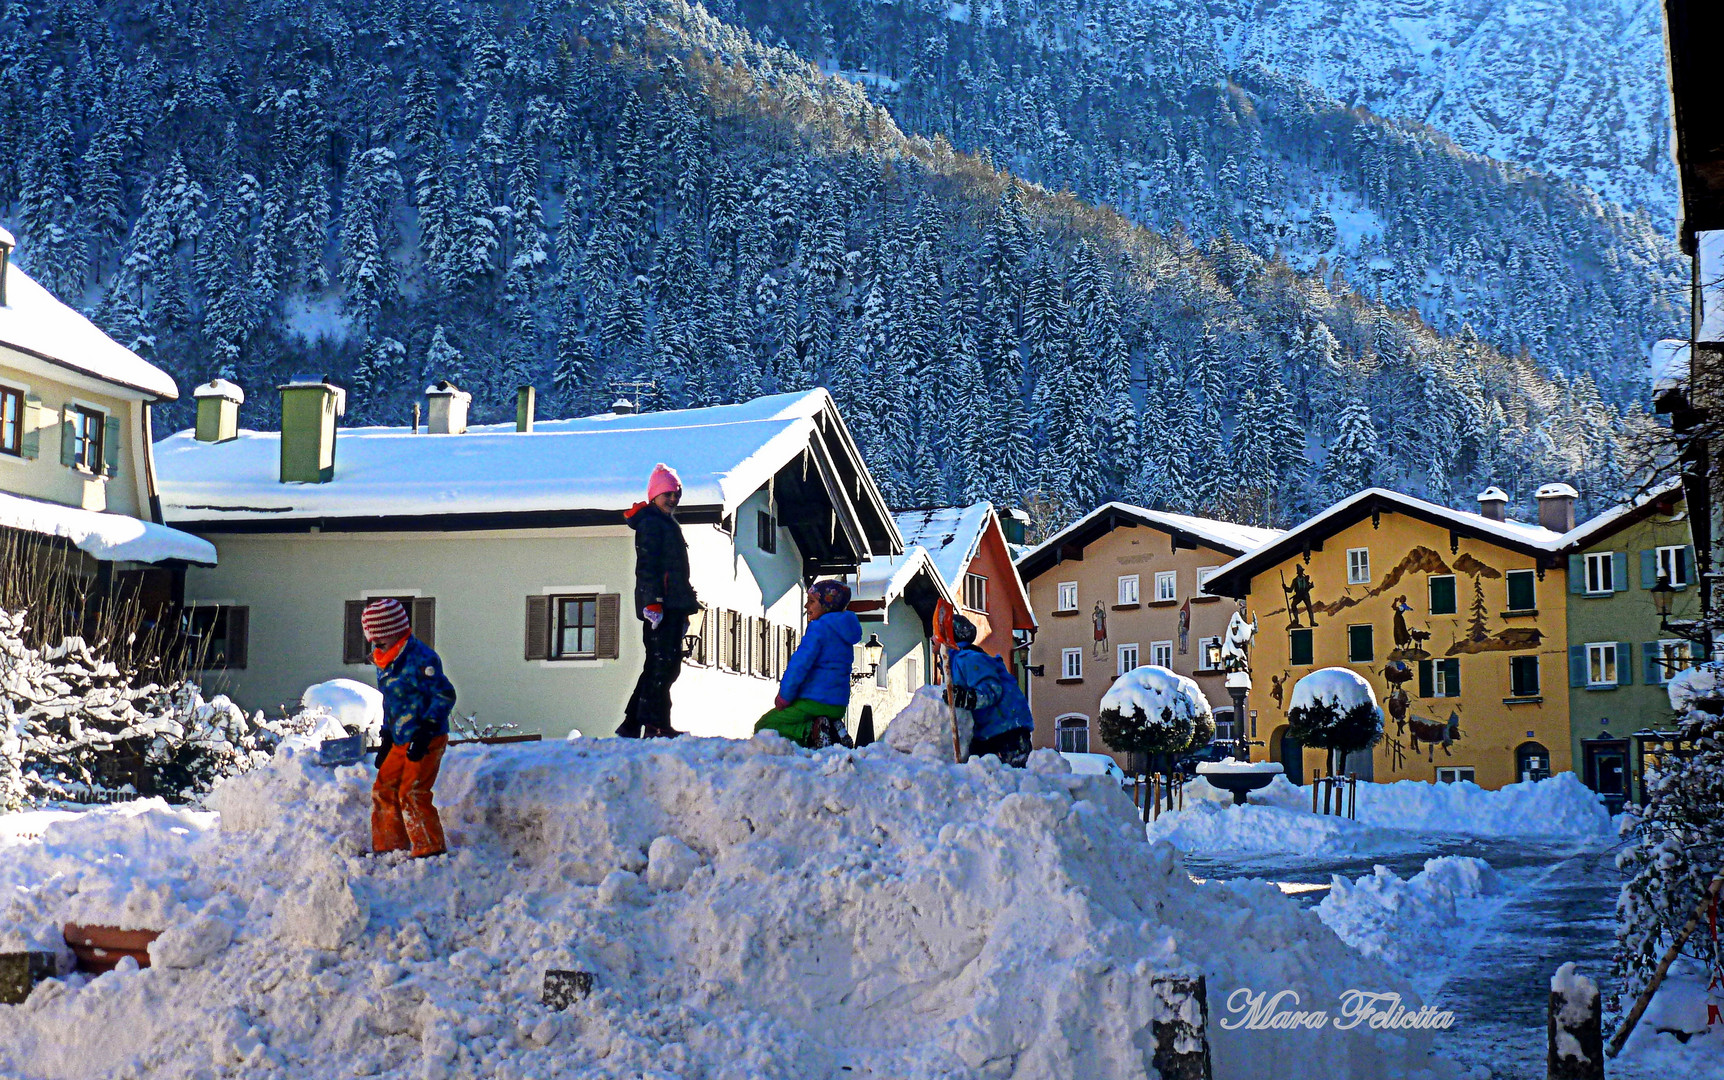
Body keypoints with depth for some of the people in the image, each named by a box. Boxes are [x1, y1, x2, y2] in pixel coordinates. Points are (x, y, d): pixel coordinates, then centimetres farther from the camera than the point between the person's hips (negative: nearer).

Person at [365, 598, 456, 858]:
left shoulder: (420, 657, -17)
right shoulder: (384, 663, 12)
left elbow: (445, 695, -18)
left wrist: (425, 731, -22)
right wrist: (386, 740, 22)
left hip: (427, 741, -9)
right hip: (401, 741, 9)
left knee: (412, 793, -12)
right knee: (384, 789, 11)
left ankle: (431, 849, -2)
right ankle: (389, 846, 23)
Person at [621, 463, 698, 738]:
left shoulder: (668, 523, 25)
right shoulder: (651, 522, -6)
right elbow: (647, 565, -16)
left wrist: (684, 608, 25)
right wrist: (653, 601, -24)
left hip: (672, 605, 10)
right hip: (661, 604, -10)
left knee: (660, 665, 11)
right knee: (663, 664, -12)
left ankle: (632, 724, 14)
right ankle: (655, 725, -13)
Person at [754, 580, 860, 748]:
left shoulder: (818, 627, -11)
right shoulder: (844, 631, 16)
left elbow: (800, 663, -17)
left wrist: (784, 696, -9)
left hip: (813, 702, -9)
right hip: (838, 707, 9)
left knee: (763, 726, 0)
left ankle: (811, 732, -20)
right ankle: (834, 730, 1)